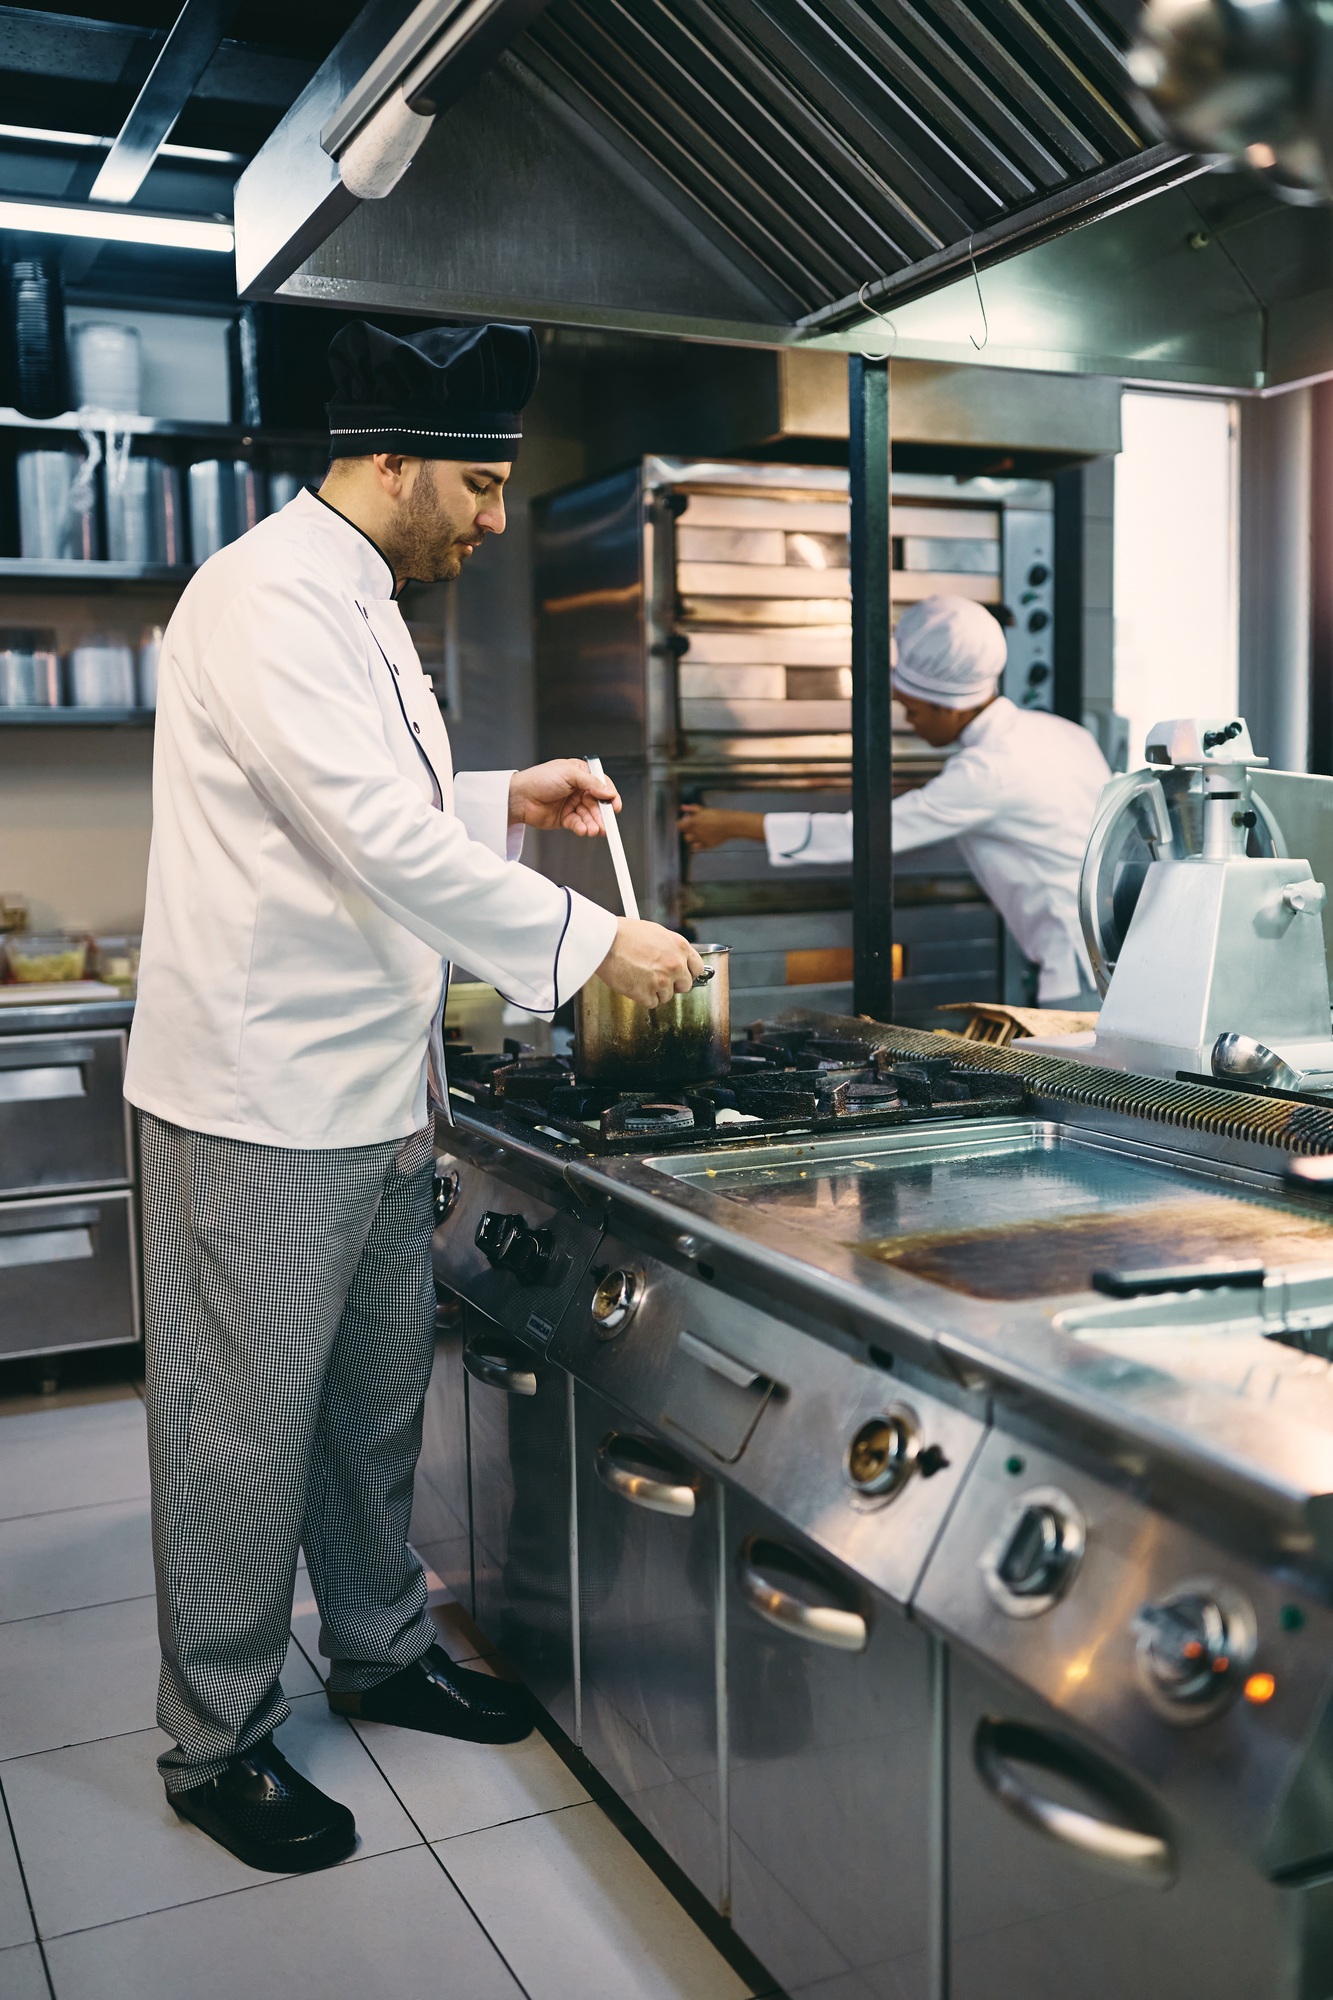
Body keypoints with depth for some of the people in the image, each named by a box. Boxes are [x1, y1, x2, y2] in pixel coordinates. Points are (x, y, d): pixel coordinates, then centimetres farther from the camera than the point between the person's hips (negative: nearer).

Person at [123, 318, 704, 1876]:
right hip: (259, 1101, -10)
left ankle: (380, 1648, 38)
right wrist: (594, 944, -19)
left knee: (376, 1395, 19)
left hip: (371, 1090, 10)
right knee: (249, 1427, 3)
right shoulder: (265, 597, -17)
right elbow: (382, 840, -25)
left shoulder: (358, 604, 17)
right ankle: (217, 1746, 21)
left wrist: (508, 801, 12)